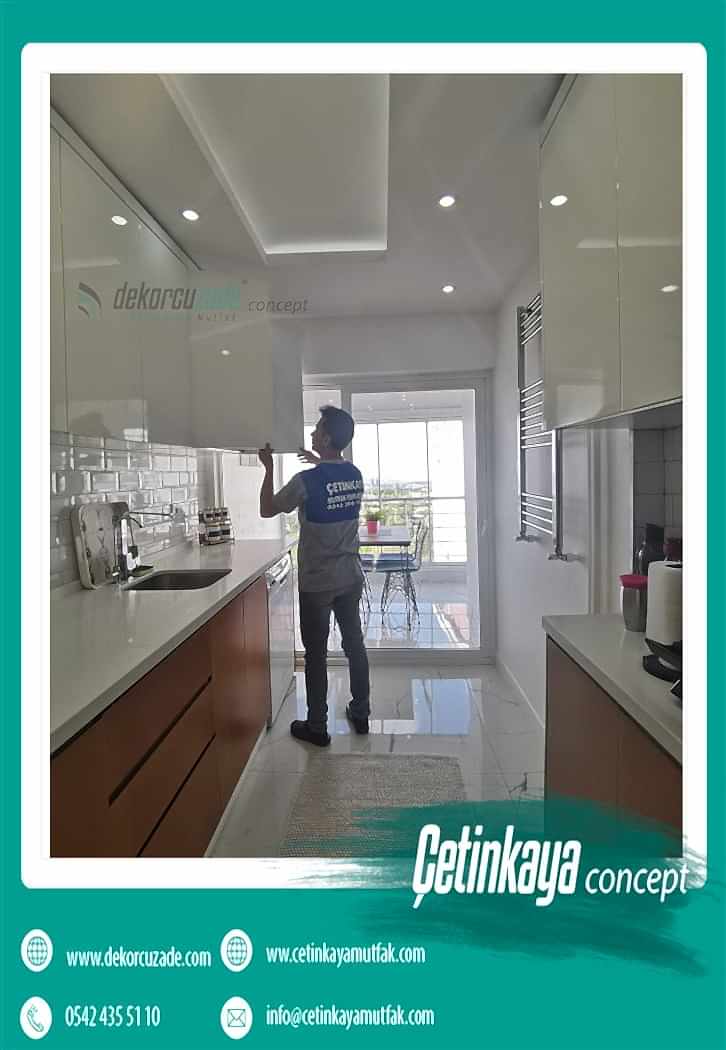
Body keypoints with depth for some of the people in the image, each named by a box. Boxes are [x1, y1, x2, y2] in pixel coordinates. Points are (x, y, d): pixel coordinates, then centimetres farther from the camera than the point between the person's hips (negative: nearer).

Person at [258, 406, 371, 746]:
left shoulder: (306, 481, -18)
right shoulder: (355, 475, 1)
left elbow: (267, 510, -4)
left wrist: (269, 468, 4)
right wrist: (318, 461, 28)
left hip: (317, 583, -6)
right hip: (351, 578, 6)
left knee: (316, 654, 6)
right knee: (354, 645, 16)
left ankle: (317, 727, 17)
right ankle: (360, 714, 29)